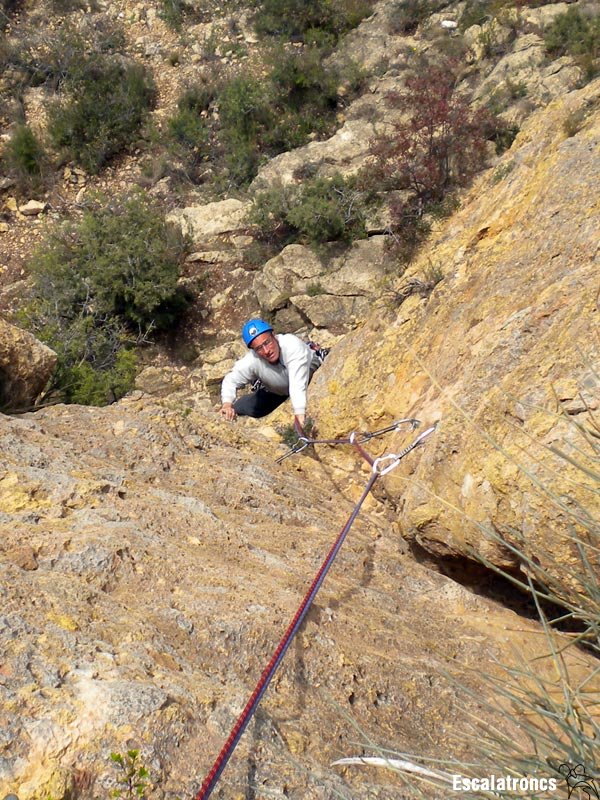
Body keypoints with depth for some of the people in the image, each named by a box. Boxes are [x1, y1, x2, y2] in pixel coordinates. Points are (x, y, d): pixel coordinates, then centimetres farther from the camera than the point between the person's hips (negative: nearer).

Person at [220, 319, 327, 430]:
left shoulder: (292, 345, -44)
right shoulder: (251, 361, -34)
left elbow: (298, 383, -52)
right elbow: (231, 380, -20)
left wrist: (299, 413, -62)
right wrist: (227, 403, -39)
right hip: (277, 391, 1)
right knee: (238, 410, -5)